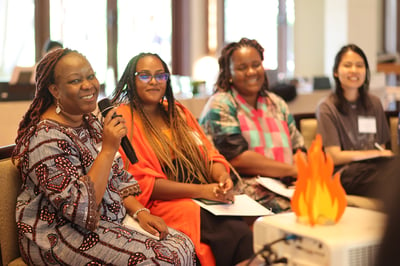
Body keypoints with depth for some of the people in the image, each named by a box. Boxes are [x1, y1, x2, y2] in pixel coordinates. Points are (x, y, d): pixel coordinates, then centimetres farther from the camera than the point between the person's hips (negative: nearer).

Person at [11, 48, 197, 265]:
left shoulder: (90, 121, 8)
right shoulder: (47, 138, -20)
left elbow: (118, 178, 14)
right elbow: (80, 209, -25)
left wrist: (140, 212, -3)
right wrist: (109, 149, -26)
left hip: (109, 219, 8)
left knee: (184, 245, -5)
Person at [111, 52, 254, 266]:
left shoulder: (177, 112, 21)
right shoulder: (122, 118, -1)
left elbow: (209, 154, 16)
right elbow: (143, 182, -9)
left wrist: (222, 177, -8)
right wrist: (200, 190, -16)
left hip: (207, 198, 6)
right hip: (163, 202, -6)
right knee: (235, 232, -29)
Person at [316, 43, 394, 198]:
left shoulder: (374, 103, 17)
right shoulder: (327, 108, 0)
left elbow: (381, 147, 17)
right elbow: (334, 157, -6)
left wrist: (383, 154, -8)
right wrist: (376, 153, -3)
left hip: (373, 168, 5)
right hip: (344, 172, -5)